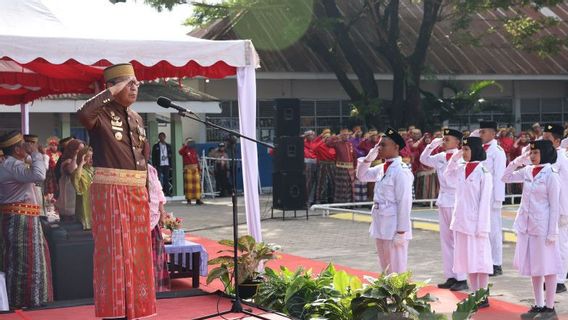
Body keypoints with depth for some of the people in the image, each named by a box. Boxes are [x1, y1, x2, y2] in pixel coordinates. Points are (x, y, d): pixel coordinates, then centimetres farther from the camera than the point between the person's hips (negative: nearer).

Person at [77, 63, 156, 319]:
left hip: (137, 192, 7)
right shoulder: (102, 113, -7)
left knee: (136, 251, 10)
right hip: (110, 191, -7)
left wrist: (143, 188, 16)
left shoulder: (136, 118, 14)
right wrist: (112, 91, -23)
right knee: (114, 251, -5)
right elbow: (83, 113, -32)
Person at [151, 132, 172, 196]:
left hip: (166, 165, 2)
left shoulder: (168, 146, 14)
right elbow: (153, 156, 3)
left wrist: (170, 165, 7)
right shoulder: (156, 146, 6)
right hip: (159, 165, -2)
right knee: (159, 179, -6)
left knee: (166, 179, 2)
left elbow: (170, 156, 13)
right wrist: (154, 165, -7)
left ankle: (167, 192, 4)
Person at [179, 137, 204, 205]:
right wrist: (185, 145, -19)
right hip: (188, 169, -4)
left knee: (197, 184, 1)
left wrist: (199, 169, 13)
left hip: (195, 169, 4)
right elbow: (180, 152, -22)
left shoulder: (194, 150, 17)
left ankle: (198, 199, 4)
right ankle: (188, 200, -1)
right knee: (189, 184, -5)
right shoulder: (185, 150, 2)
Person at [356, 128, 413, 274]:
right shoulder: (382, 168, 9)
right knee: (385, 269, 16)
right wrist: (369, 158, 4)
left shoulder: (401, 171, -15)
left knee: (396, 269, -1)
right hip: (380, 224, 9)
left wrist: (401, 231, -18)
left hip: (394, 227, -9)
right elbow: (362, 175, 21)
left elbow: (404, 202, -17)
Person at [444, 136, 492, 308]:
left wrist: (482, 226, -14)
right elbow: (447, 177, 24)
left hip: (475, 221, -6)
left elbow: (485, 200, -11)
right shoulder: (460, 169, 7)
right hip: (461, 220, 6)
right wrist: (453, 159, 9)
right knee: (467, 259, 10)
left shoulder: (483, 171, -10)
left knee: (479, 258, 0)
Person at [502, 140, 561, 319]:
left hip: (543, 226, -7)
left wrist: (552, 232, -14)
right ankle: (538, 305, 21)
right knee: (533, 267, 12)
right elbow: (506, 178, 15)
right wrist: (517, 161, 2)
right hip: (526, 225, 7)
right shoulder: (527, 171, 6)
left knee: (547, 267, 2)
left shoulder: (550, 175, -11)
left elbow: (554, 205, -12)